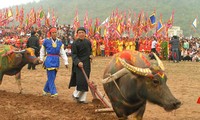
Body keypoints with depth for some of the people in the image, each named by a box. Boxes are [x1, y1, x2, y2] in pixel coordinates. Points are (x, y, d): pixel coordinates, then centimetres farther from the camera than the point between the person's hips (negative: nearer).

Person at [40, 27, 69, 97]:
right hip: (49, 60, -4)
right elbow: (42, 51, 11)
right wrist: (41, 59, 8)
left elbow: (63, 53, 5)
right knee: (51, 77, -8)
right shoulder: (46, 41, -1)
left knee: (52, 77, 11)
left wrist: (66, 62, 0)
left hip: (56, 61, 4)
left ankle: (46, 90, 28)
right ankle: (53, 92, -7)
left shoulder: (59, 42, 7)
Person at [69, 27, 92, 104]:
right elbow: (73, 54, -12)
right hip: (79, 64, -5)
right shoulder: (75, 43, -8)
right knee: (81, 80, -14)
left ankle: (82, 98, 12)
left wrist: (90, 55, 2)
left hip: (87, 64, 5)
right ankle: (76, 94, 8)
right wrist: (78, 62, -26)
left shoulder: (88, 42, 8)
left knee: (85, 82, 6)